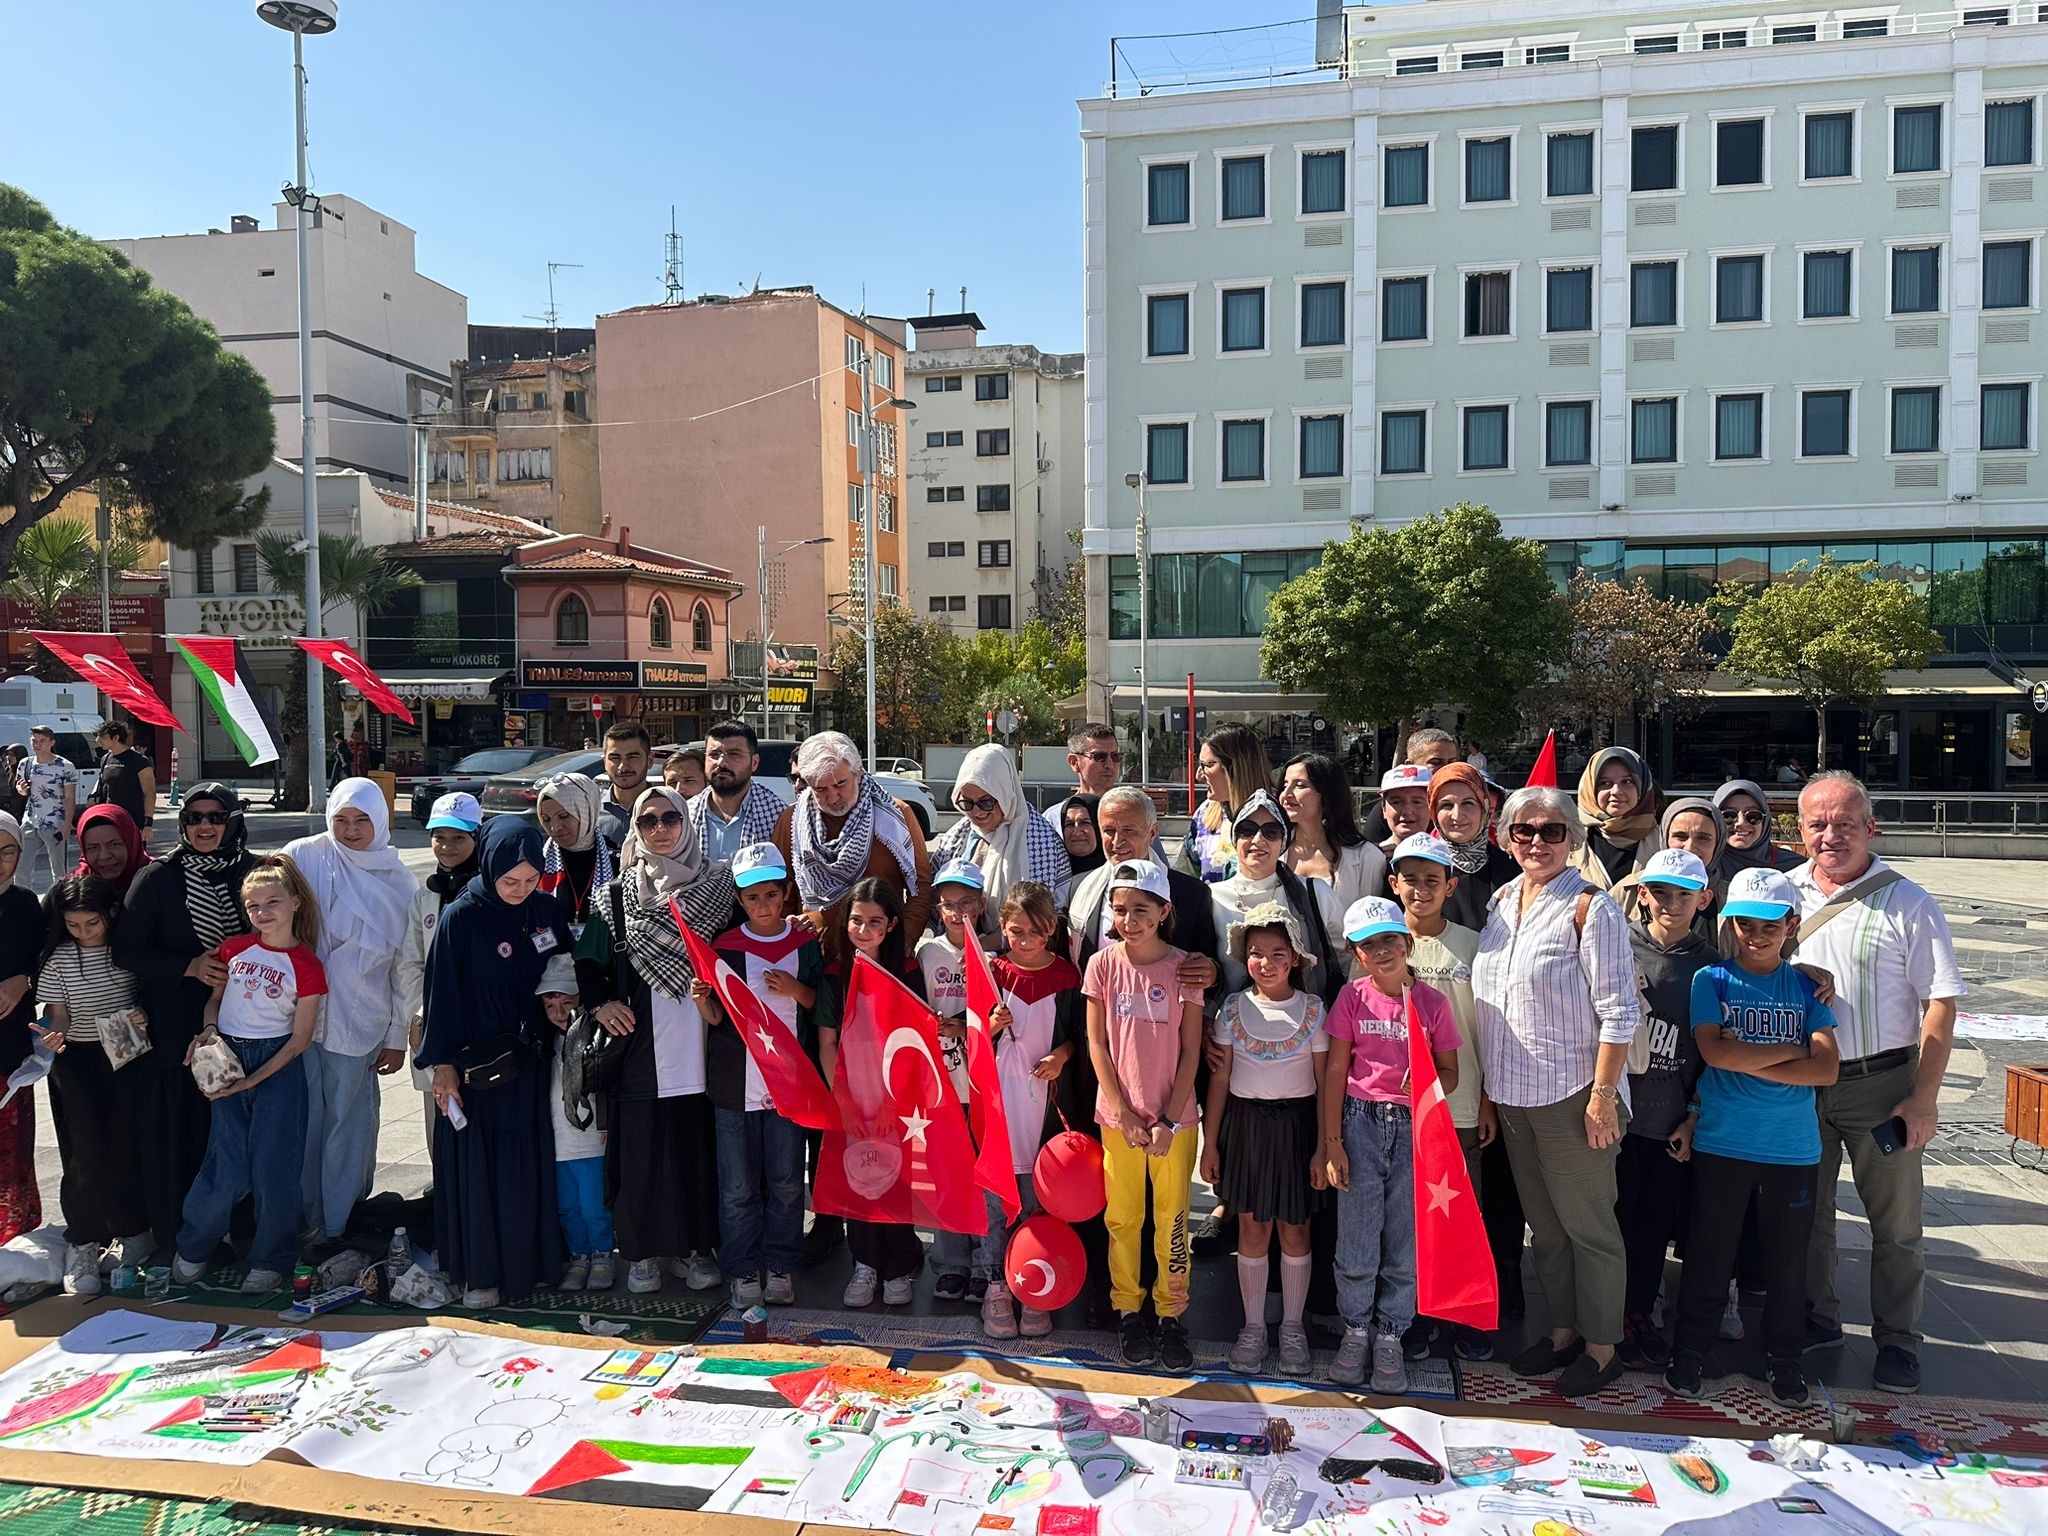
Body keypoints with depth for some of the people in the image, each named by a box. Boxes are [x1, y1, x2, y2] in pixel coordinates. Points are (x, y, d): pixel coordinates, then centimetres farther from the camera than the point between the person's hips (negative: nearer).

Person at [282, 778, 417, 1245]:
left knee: (347, 1124, 5)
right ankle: (300, 1219, 22)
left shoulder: (400, 883, 2)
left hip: (357, 1024, 0)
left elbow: (406, 968, 5)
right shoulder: (302, 856, -1)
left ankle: (339, 1228, 20)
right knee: (304, 1120, 5)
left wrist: (398, 1037, 6)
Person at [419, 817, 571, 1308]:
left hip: (528, 1060, 4)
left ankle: (527, 1263, 26)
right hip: (475, 1061, -4)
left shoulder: (547, 908, 0)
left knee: (529, 1165, 12)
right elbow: (442, 992, -9)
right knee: (477, 1166, 4)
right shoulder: (461, 917, -12)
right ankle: (479, 1274, 17)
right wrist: (442, 1065, -9)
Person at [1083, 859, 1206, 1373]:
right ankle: (1127, 1312, 25)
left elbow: (1190, 1051, -4)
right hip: (1119, 1114, 1)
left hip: (1174, 1118, -1)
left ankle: (1171, 1315, 22)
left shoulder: (1184, 969, -6)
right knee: (1122, 1216, 10)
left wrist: (1169, 1120, -9)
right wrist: (1122, 1110, -9)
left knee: (1172, 1219, 7)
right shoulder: (1102, 964, -3)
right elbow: (1097, 1043, -1)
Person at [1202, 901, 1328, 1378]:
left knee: (1294, 1227, 7)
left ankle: (1292, 1327, 23)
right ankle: (1253, 1326, 21)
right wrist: (1210, 1142, 2)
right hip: (1245, 1123, 1)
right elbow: (1219, 1078, 3)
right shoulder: (1233, 1008, 0)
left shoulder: (1313, 1009, -4)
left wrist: (1323, 1147, -5)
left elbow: (1325, 1083, -1)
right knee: (1252, 1227, 7)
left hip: (1296, 1124, -1)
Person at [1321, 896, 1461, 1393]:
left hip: (1414, 1127, 1)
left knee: (1405, 1240, 7)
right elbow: (1335, 1069, 0)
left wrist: (1430, 1083, -17)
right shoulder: (1353, 996, 0)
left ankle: (1390, 1336, 24)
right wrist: (1333, 1141, -4)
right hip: (1361, 1122, 0)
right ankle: (1356, 1329, 24)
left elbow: (1450, 1073, 7)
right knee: (1357, 1240, 3)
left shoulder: (1432, 1002, 1)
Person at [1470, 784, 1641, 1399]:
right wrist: (1488, 1085, 14)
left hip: (1572, 1094, -6)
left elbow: (1618, 1010, -13)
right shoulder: (1501, 900, 9)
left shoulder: (1590, 906, -11)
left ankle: (1601, 1346, 19)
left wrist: (1603, 1093, -17)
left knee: (1586, 1223, 5)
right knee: (1543, 1223, 16)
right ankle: (1563, 1330, 30)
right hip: (1513, 1094, 7)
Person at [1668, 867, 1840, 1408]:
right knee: (1709, 1253, 8)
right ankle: (1690, 1352, 24)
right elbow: (1715, 1051, -15)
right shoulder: (1711, 980, -1)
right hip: (1720, 1142, -1)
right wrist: (1790, 1050, -9)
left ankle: (1784, 1360, 30)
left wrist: (1745, 1061, -14)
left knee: (1788, 1261, 12)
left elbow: (1827, 1069, -8)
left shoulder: (1807, 987, 3)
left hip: (1793, 1149, 2)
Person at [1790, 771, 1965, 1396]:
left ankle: (1897, 1339, 24)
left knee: (1895, 1222, 8)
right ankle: (1816, 1319, 32)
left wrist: (1923, 1099, -13)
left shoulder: (1908, 902, -7)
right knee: (1805, 1211, 15)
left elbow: (1941, 1003, -8)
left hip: (1880, 1084, -3)